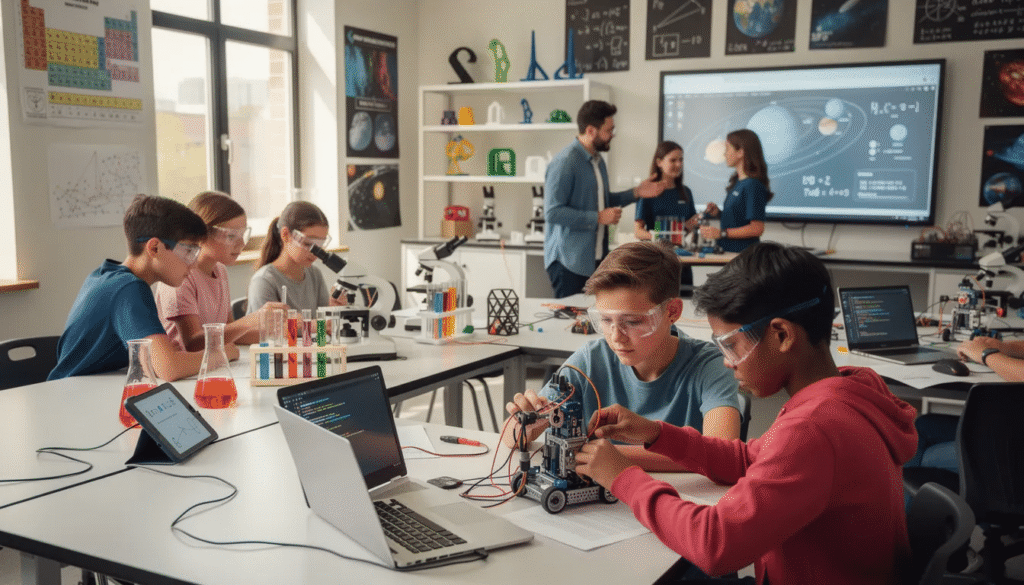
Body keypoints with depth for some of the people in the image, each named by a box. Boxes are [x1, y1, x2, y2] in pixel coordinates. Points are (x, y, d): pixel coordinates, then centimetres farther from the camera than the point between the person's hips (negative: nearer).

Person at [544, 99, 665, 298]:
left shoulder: (597, 161, 13)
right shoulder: (564, 163, -17)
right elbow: (553, 212, -22)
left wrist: (636, 193, 12)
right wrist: (599, 218, -20)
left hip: (596, 259, 8)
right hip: (569, 261, -8)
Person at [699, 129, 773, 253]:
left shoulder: (753, 186, -14)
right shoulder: (737, 182, 15)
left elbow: (757, 228, -19)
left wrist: (721, 233, -21)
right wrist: (718, 213, 6)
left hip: (743, 253, -8)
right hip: (728, 249, 8)